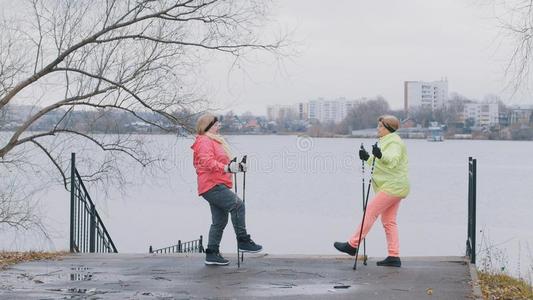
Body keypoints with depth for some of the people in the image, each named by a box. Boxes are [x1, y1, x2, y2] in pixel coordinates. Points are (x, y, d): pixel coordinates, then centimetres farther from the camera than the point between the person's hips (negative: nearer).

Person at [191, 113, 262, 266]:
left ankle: (212, 254, 14)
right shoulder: (204, 141, -8)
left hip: (216, 186, 11)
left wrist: (235, 166, 18)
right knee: (237, 205, -21)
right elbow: (207, 161, -24)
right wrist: (227, 168, -34)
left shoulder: (215, 141, 27)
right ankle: (243, 241, -18)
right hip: (212, 185, -11)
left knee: (220, 221, 11)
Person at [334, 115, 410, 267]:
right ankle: (394, 257, 5)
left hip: (392, 186, -11)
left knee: (370, 212, -10)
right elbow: (380, 164, 25)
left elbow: (392, 160, -30)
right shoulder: (386, 141, 21)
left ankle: (352, 245, -6)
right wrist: (367, 158, 16)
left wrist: (380, 155, -46)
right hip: (394, 187, 11)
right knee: (389, 222, 7)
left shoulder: (394, 142, -11)